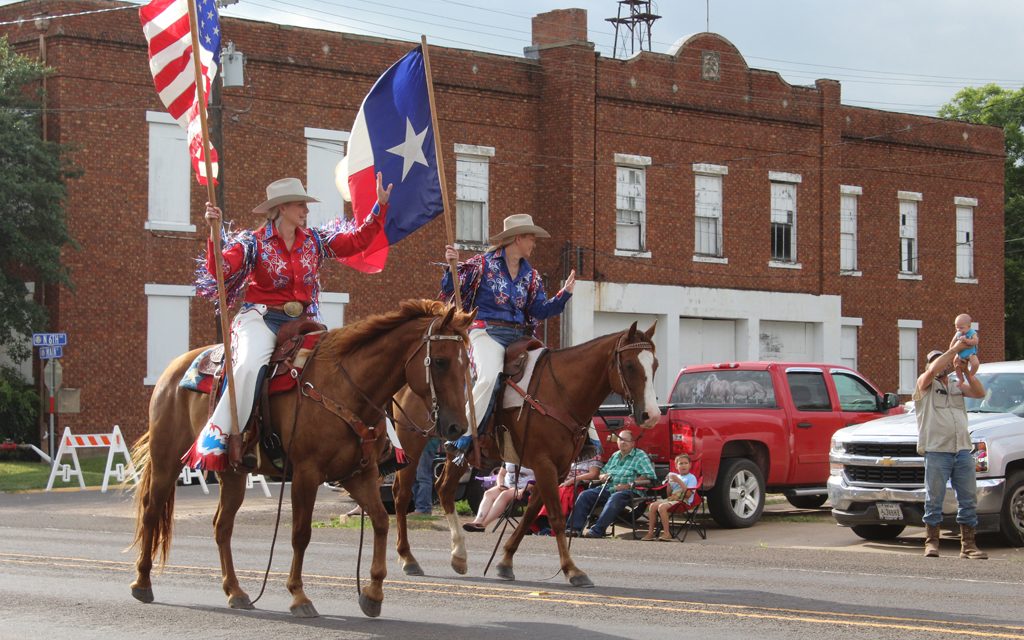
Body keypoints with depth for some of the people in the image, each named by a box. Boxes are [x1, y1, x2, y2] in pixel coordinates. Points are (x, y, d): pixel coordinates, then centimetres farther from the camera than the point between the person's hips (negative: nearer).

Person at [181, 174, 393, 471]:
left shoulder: (315, 240, 11)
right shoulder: (253, 243, -2)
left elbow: (358, 240, 14)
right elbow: (221, 270, -14)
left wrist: (380, 206, 9)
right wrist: (215, 233, -25)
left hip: (302, 321, 5)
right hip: (261, 318, -5)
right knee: (251, 364, -35)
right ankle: (224, 437, -32)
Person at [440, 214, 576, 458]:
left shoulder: (530, 275, 18)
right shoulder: (484, 263, 2)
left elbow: (540, 310, 9)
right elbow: (452, 291, 0)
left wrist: (564, 294, -2)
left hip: (519, 337, 6)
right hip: (487, 332, -6)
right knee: (489, 376, -35)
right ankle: (463, 436, -28)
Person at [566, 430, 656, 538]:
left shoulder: (640, 456, 4)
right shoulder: (615, 456, 26)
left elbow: (649, 477, -10)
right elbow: (602, 472, 32)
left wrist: (630, 485, -18)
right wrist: (602, 476, 5)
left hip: (628, 491, -7)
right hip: (608, 488, 7)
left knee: (615, 498, -40)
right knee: (585, 495, -14)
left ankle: (597, 530, -45)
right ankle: (574, 528, -22)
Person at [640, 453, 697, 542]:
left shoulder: (691, 478, 0)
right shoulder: (676, 476, 22)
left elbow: (688, 494, -14)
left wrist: (679, 481, -13)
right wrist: (669, 483, 6)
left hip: (683, 501, -8)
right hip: (671, 499, 8)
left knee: (662, 507, -30)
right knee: (652, 506, -13)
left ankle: (666, 533, -28)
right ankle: (650, 532, -13)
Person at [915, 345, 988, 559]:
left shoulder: (958, 386, 22)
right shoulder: (925, 385, 7)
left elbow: (980, 393, 7)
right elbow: (933, 371, -14)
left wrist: (966, 372, -3)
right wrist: (954, 350, -10)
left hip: (963, 451, 5)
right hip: (936, 451, -4)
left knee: (968, 499, 2)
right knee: (934, 501, -3)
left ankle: (968, 545, 6)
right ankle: (931, 543, 4)